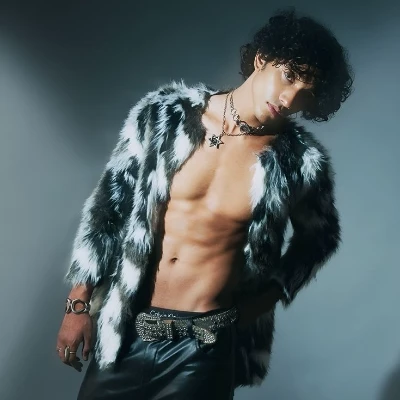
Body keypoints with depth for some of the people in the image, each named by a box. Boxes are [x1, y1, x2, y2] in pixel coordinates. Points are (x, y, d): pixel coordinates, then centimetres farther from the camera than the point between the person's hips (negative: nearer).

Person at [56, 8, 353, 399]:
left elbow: (319, 236, 10)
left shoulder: (302, 162, -9)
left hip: (205, 345, -1)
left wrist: (270, 294, 0)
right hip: (122, 329, 2)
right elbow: (107, 206, -2)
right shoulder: (166, 113, -7)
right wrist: (79, 303, 0)